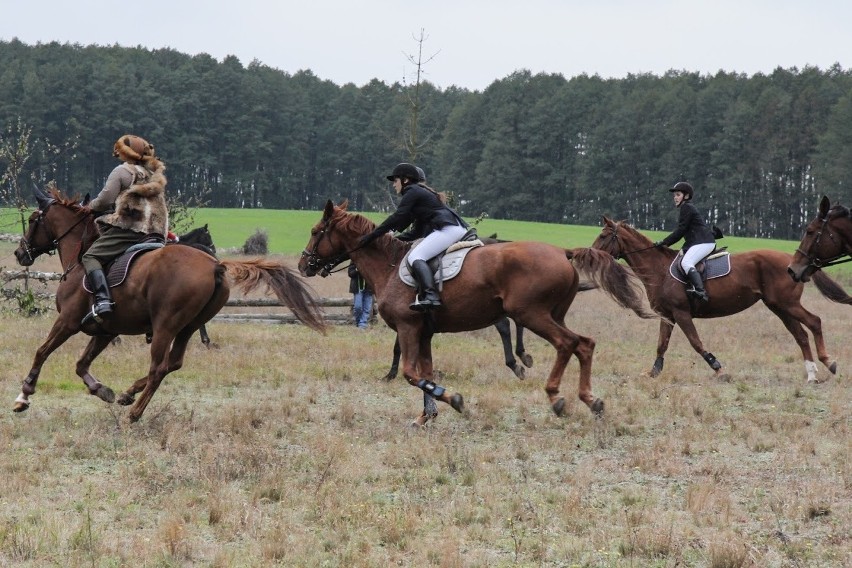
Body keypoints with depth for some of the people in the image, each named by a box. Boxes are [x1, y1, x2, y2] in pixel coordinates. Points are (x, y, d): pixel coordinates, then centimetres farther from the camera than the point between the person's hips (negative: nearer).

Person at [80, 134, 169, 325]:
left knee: (90, 257, -7)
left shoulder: (122, 172, 2)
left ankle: (102, 300, -28)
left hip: (127, 228, -7)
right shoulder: (156, 175, 25)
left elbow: (105, 199, -4)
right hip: (156, 234, 7)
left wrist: (90, 207, 16)